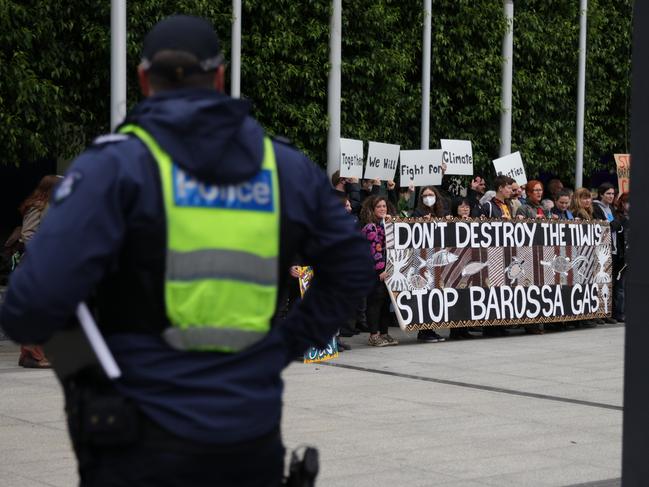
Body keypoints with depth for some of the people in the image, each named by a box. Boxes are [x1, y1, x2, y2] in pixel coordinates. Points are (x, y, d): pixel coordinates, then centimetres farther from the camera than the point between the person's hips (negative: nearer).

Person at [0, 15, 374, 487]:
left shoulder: (116, 165, -9)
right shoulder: (288, 168, 6)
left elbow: (42, 294, -18)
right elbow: (352, 269, 15)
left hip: (143, 446, -3)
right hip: (255, 439, 4)